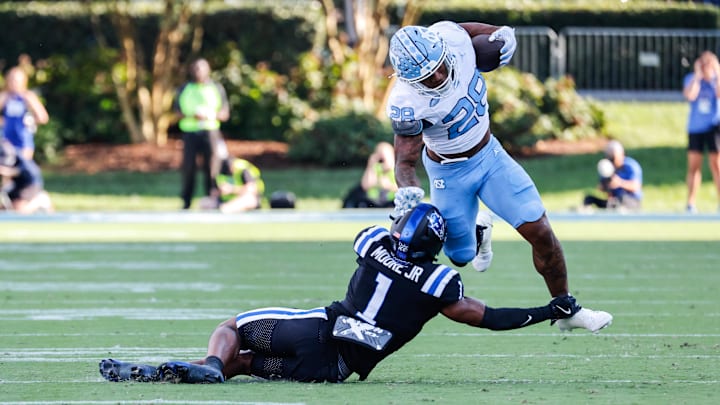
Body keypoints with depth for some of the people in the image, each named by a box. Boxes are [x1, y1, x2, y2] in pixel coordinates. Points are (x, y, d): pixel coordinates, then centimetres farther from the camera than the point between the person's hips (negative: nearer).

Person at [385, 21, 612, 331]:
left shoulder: (450, 36, -23)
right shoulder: (406, 104, -35)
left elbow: (472, 29, 3)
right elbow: (406, 160, -29)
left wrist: (503, 34, -16)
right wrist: (407, 190, -51)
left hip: (489, 153, 3)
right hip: (450, 174, -3)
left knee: (540, 233, -4)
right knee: (462, 256, 13)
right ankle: (478, 232, 51)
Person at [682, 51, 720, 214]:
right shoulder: (691, 79, 4)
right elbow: (690, 96, -15)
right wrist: (698, 75, -12)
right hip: (695, 128, 2)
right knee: (694, 165, 2)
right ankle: (691, 203, 4)